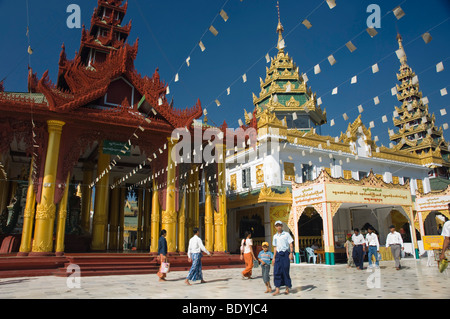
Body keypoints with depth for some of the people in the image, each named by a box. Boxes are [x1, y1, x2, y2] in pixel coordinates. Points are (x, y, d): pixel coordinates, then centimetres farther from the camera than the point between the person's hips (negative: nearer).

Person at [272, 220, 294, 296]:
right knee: (277, 271, -3)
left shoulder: (286, 234, 3)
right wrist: (274, 257, 14)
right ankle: (277, 290, -1)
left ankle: (287, 288, 13)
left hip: (285, 253, -4)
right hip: (278, 254, 4)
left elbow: (291, 244, -1)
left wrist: (291, 253, -15)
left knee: (285, 271, -1)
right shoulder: (275, 236, 14)